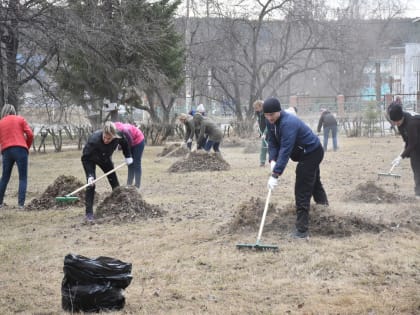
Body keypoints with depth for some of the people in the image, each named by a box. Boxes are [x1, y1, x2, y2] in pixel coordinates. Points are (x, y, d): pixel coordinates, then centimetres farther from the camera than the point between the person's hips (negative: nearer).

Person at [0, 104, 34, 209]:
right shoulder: (20, 119, 9)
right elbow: (30, 134, 2)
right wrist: (27, 147, 16)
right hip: (20, 150, -3)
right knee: (23, 178, 1)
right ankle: (21, 203, -9)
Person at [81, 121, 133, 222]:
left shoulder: (119, 136, -31)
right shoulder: (94, 139, -43)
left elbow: (124, 143, -4)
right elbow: (85, 158, -33)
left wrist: (128, 156, -2)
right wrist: (90, 175, -38)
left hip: (105, 159, 4)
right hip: (90, 159, -4)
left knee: (115, 183, 4)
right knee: (91, 185, -17)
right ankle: (89, 213, -13)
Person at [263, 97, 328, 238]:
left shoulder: (288, 123, -35)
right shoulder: (271, 121, -7)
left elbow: (285, 150, -39)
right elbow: (272, 142, -1)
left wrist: (275, 175, -42)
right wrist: (272, 160, -20)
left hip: (312, 153, -10)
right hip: (304, 153, 10)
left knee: (302, 191, -13)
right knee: (315, 183, 27)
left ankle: (302, 229, -11)